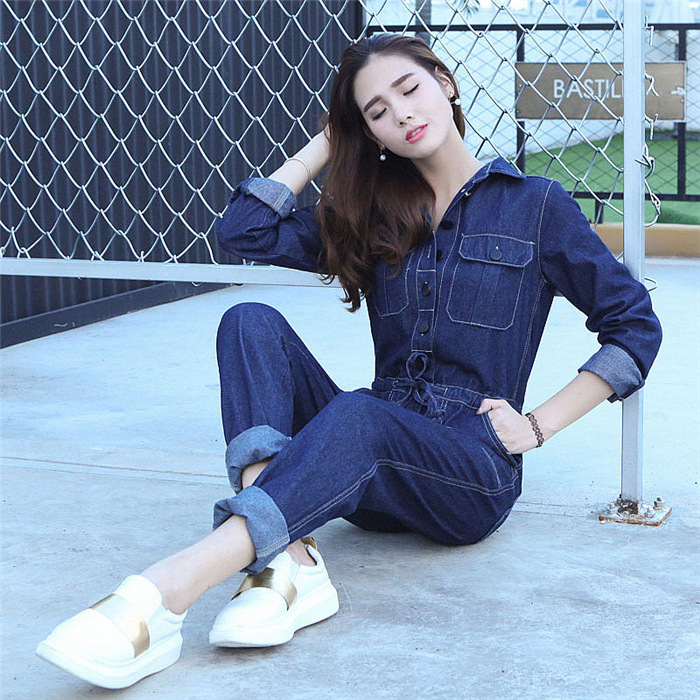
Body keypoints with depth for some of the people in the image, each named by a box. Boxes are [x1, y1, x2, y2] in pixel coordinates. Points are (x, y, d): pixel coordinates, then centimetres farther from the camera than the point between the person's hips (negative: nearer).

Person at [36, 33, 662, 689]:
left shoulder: (535, 205, 6)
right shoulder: (375, 216, 17)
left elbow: (634, 325, 5)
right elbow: (243, 230, 6)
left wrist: (537, 425, -2)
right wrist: (327, 142, 10)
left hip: (474, 471, -4)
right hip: (374, 471, 5)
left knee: (359, 413, -37)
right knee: (252, 321, -18)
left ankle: (166, 591, -56)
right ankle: (288, 564, -39)